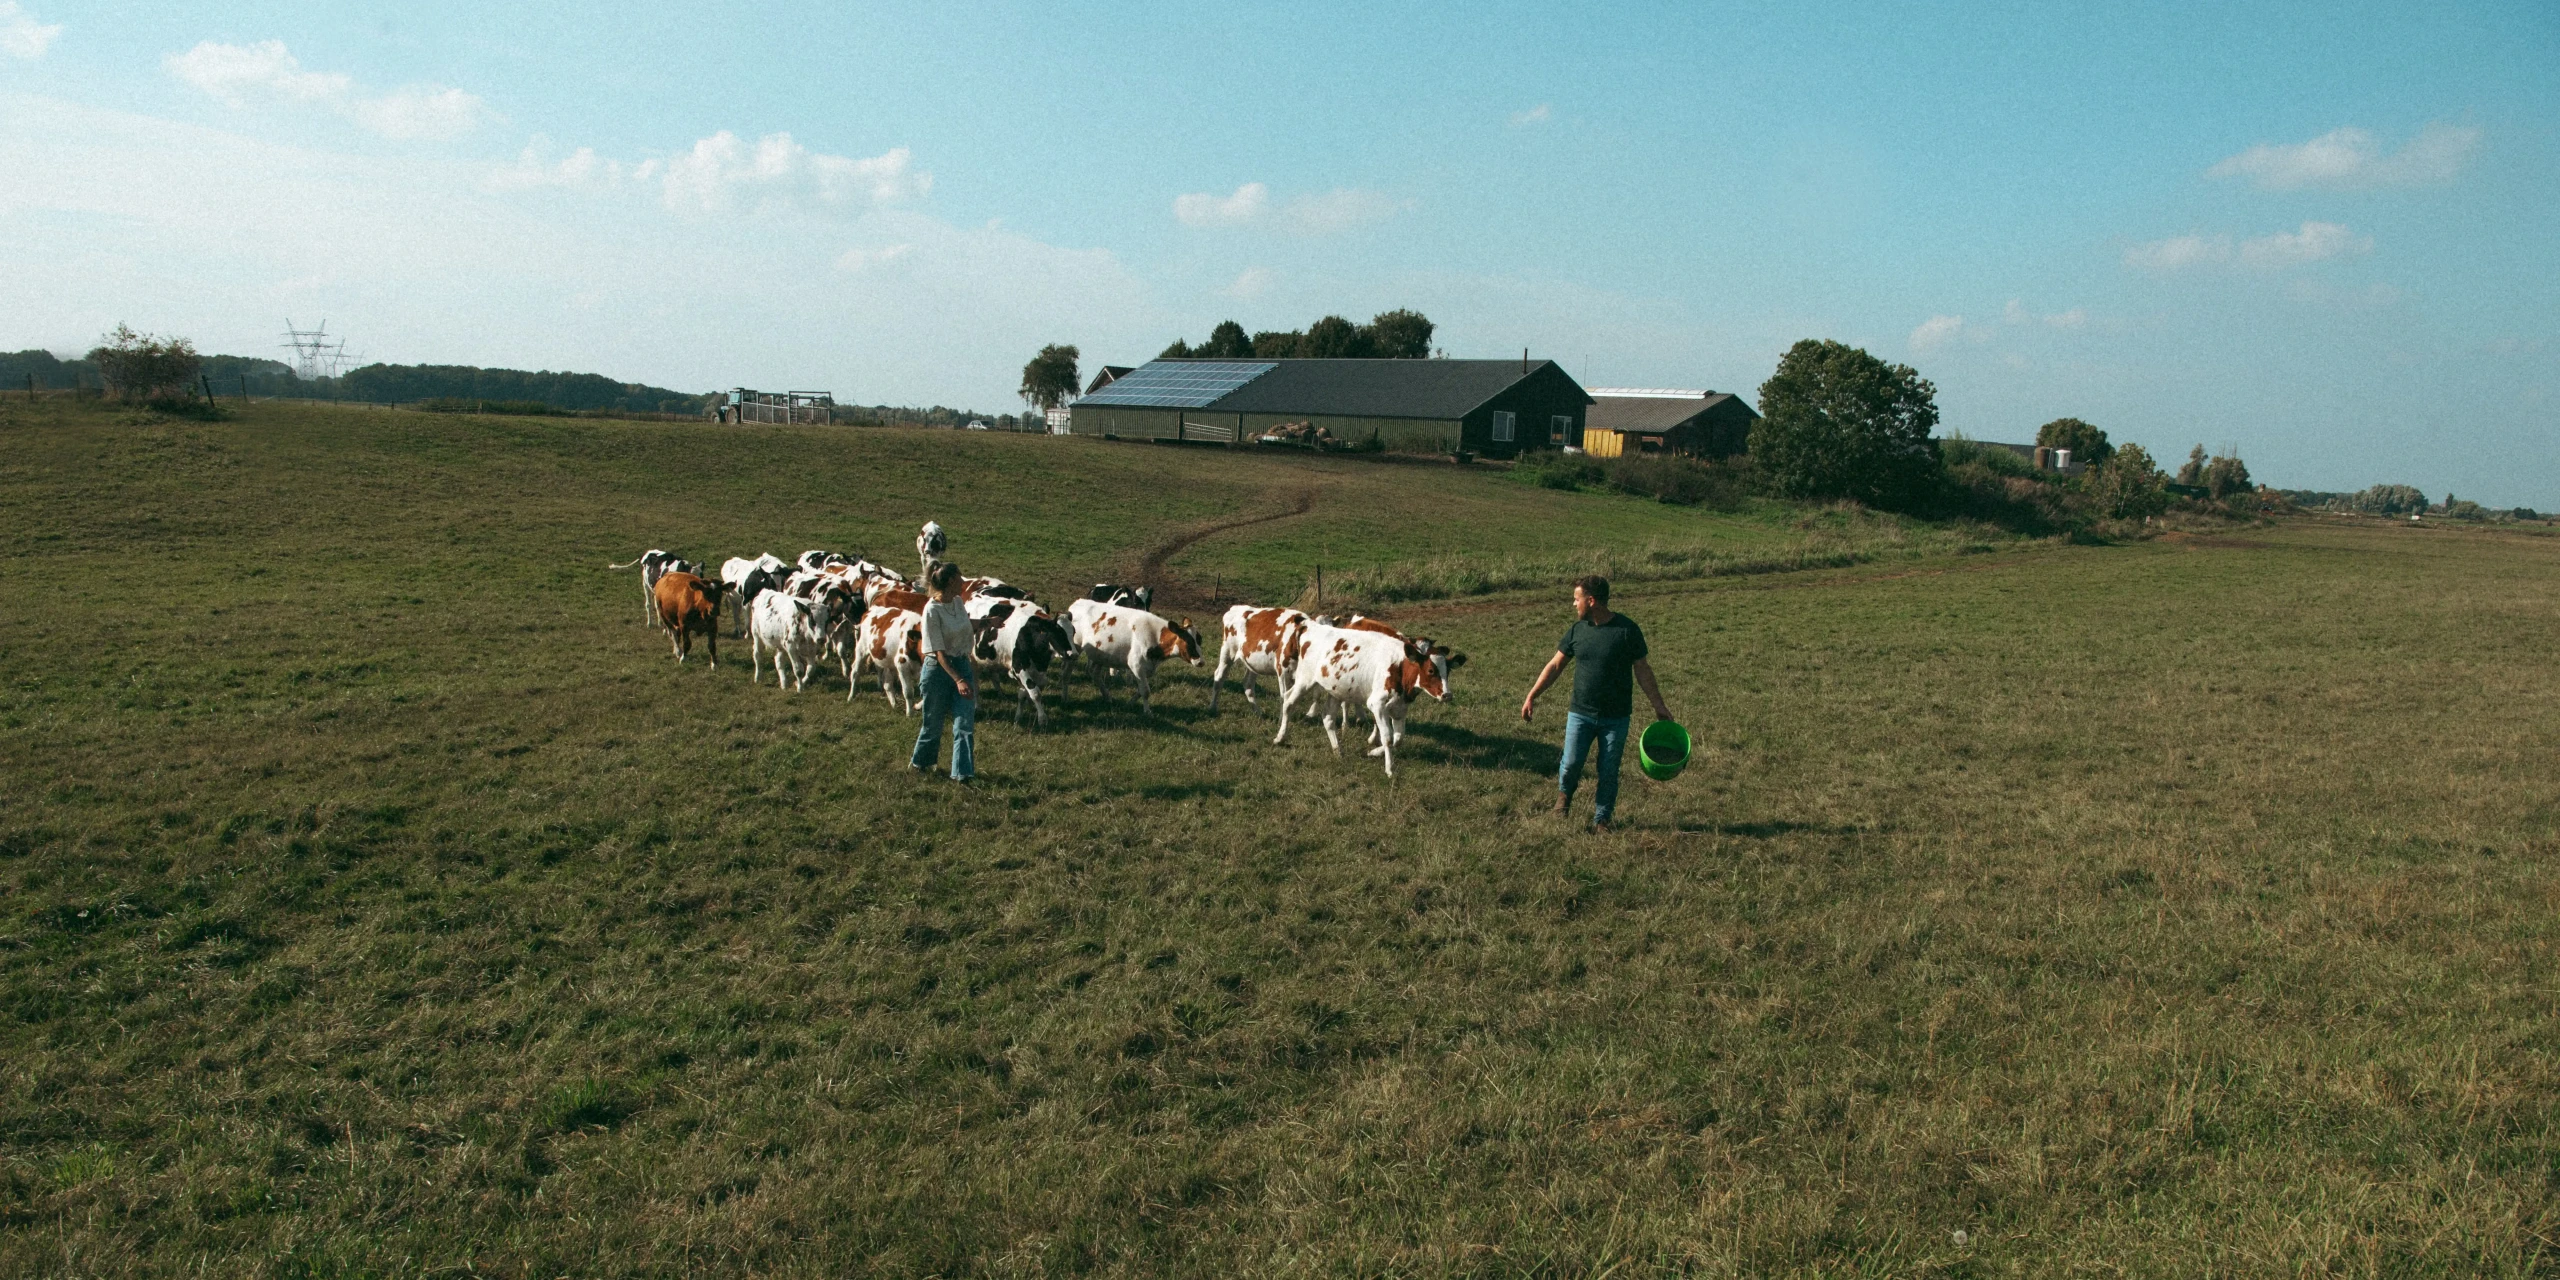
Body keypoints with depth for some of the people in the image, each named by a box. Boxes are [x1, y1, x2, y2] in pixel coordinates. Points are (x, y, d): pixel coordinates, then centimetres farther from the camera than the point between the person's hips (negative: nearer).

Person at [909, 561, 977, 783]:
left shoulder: (958, 602, 3)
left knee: (965, 723, -3)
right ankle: (919, 762, 35)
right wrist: (958, 680, -28)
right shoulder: (932, 610, -18)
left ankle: (963, 772, 1)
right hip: (938, 669, -6)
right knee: (933, 723, 10)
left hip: (962, 665, 6)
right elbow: (939, 652, -20)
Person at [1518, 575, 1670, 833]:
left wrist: (1658, 704, 1)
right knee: (1571, 763, -5)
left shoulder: (1627, 630, -7)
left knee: (1609, 772, 4)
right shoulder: (1577, 630, 2)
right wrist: (1532, 696, 3)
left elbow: (1642, 669, 1)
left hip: (1615, 717, -2)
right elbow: (1555, 665, 8)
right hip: (1581, 713, 2)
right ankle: (1564, 794, 27)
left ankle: (1602, 819, 19)